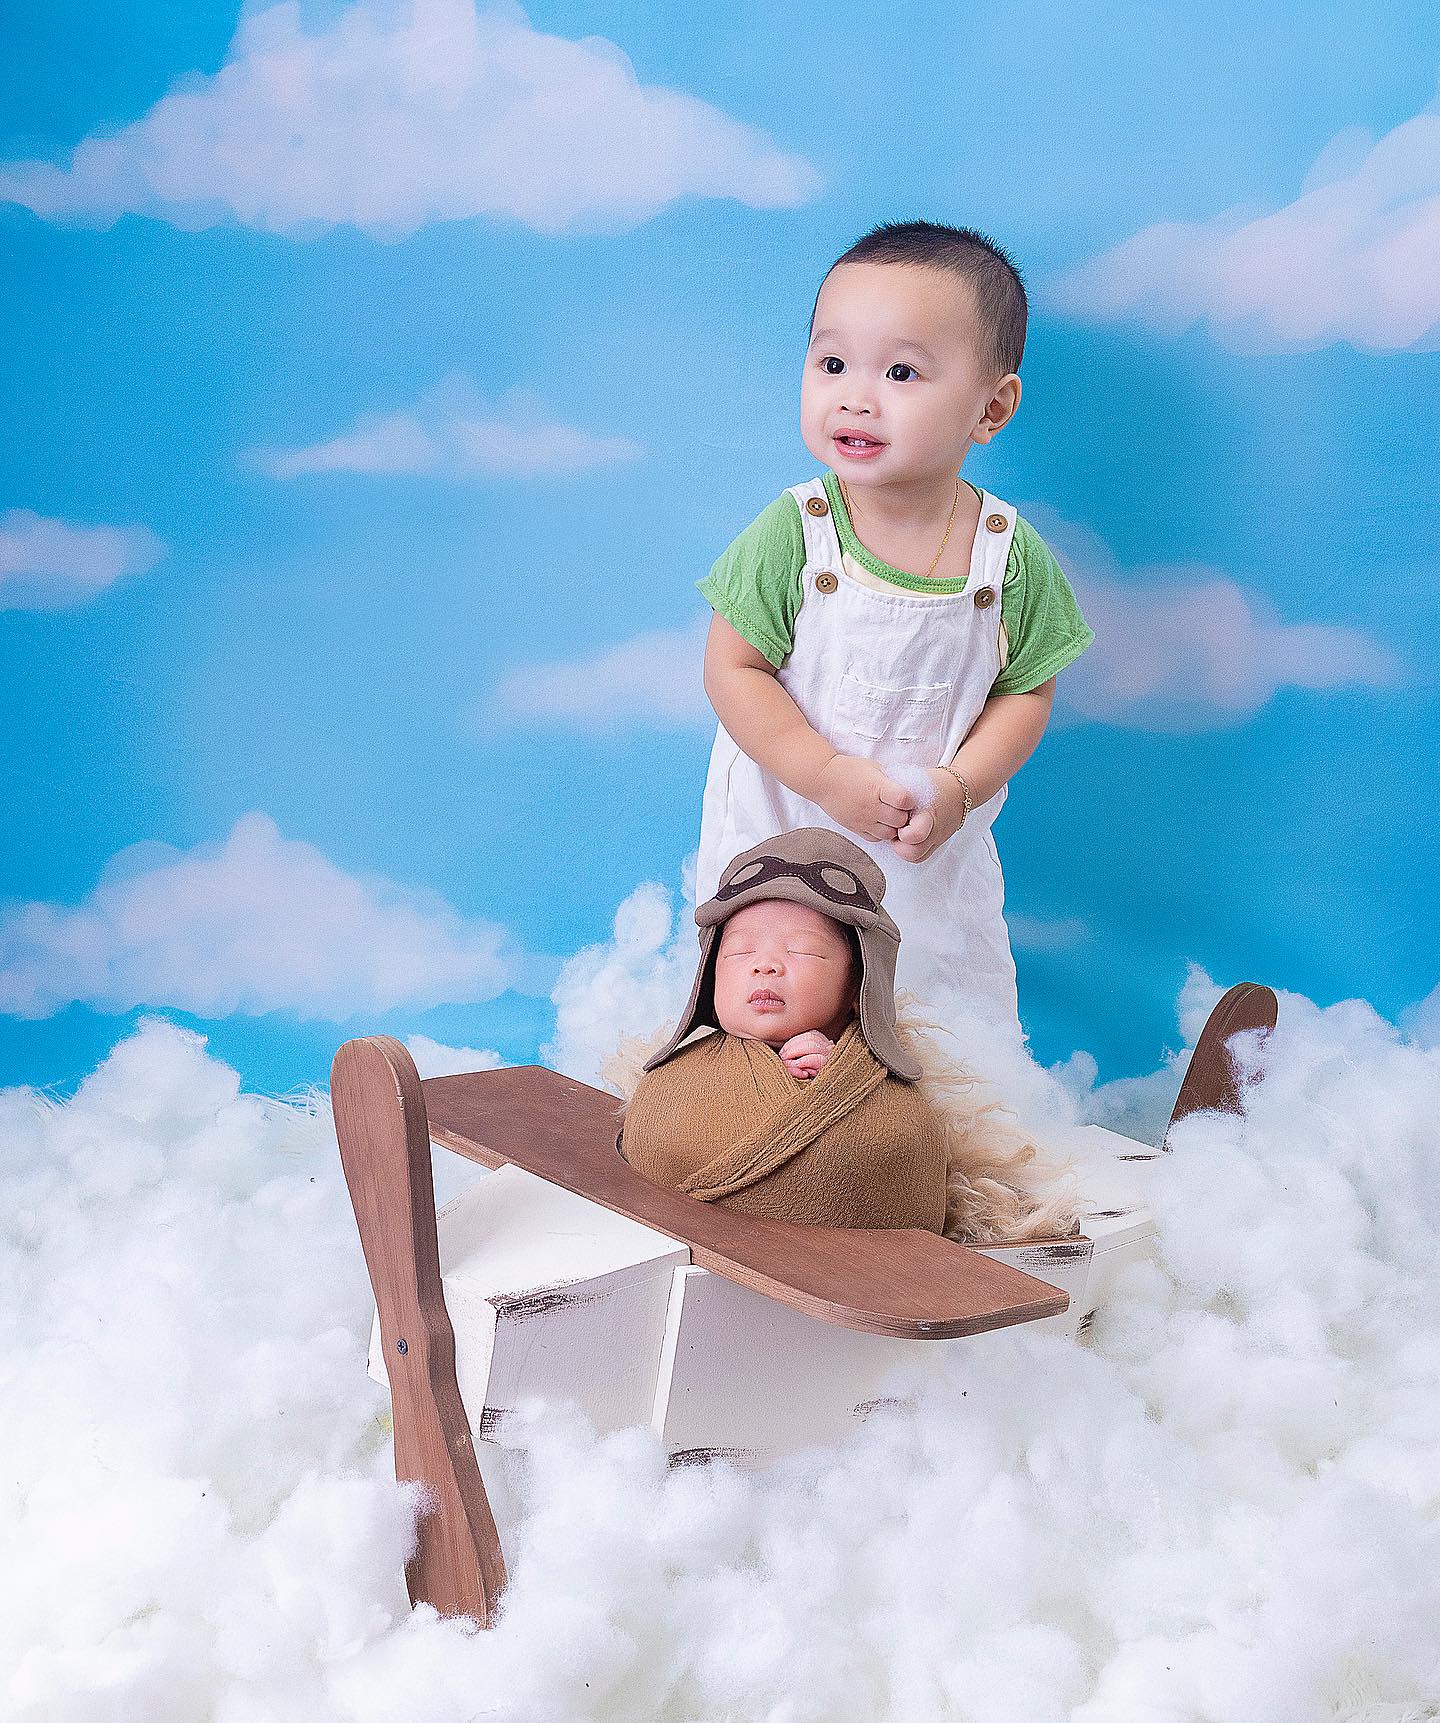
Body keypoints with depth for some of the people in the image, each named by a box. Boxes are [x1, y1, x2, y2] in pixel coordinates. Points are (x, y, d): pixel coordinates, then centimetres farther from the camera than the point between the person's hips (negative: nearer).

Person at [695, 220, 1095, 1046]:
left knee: (965, 1037, 15)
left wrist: (959, 786, -19)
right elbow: (733, 670, -14)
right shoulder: (793, 533, -16)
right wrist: (829, 776, -22)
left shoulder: (1011, 553, -11)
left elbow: (1028, 691, -3)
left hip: (937, 853, 2)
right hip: (786, 837, -1)